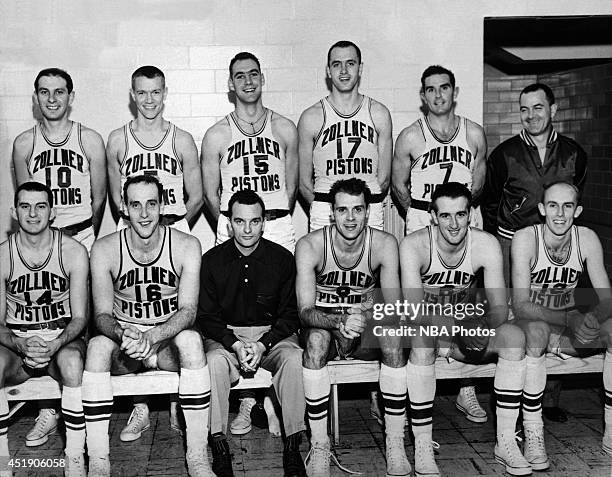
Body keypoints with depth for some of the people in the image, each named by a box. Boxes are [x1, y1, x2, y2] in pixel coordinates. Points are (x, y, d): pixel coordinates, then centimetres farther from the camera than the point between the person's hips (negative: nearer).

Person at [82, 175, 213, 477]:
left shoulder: (186, 246, -8)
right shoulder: (105, 250, -5)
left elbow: (188, 310, -14)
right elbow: (102, 314, -8)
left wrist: (151, 337, -32)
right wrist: (124, 334, -32)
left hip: (169, 342, -1)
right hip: (122, 344, 1)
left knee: (191, 339, -34)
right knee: (97, 345, -31)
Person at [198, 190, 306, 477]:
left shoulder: (282, 259, -2)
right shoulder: (212, 260, -1)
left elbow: (291, 314, -1)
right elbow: (205, 316, -2)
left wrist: (263, 345, -17)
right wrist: (234, 344, -19)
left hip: (272, 333, 0)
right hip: (225, 334, 0)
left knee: (293, 358, -31)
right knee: (215, 360, -32)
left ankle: (292, 448, -22)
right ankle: (219, 449, -22)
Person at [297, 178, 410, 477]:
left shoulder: (384, 244, -11)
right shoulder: (310, 246, -15)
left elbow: (394, 307, -15)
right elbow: (305, 311, -22)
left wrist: (364, 319, -35)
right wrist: (339, 322, -41)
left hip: (365, 330, 2)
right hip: (322, 324, -1)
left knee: (393, 334, -30)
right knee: (316, 340, -35)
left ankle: (395, 444, -19)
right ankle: (319, 445, -23)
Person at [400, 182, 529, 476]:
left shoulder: (486, 244, -11)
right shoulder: (414, 245, -19)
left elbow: (500, 306, -13)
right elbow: (415, 310, -28)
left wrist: (485, 328, -33)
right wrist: (448, 327, -43)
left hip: (469, 326, 3)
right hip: (425, 327, -3)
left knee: (515, 336, -24)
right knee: (422, 341, -37)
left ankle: (505, 443, -14)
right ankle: (422, 449, -26)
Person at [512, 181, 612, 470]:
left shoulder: (587, 239, -7)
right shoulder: (525, 239, -18)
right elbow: (521, 306, -26)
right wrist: (571, 319, -40)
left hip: (571, 324, 4)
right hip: (531, 322, -4)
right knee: (537, 331, -38)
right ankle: (532, 435, -28)